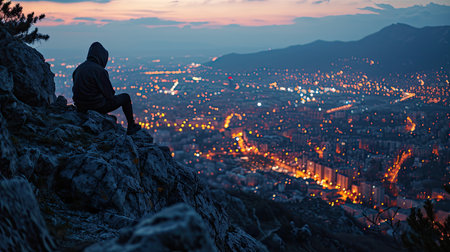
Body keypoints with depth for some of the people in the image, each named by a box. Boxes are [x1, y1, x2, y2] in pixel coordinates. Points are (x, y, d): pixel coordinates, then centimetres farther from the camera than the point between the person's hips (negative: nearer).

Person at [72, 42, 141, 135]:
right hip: (97, 108, -7)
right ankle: (131, 127, 27)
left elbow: (76, 90, 12)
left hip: (81, 108, 7)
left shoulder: (78, 69, 3)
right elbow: (110, 95, -15)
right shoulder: (100, 71, -20)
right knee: (125, 97, 14)